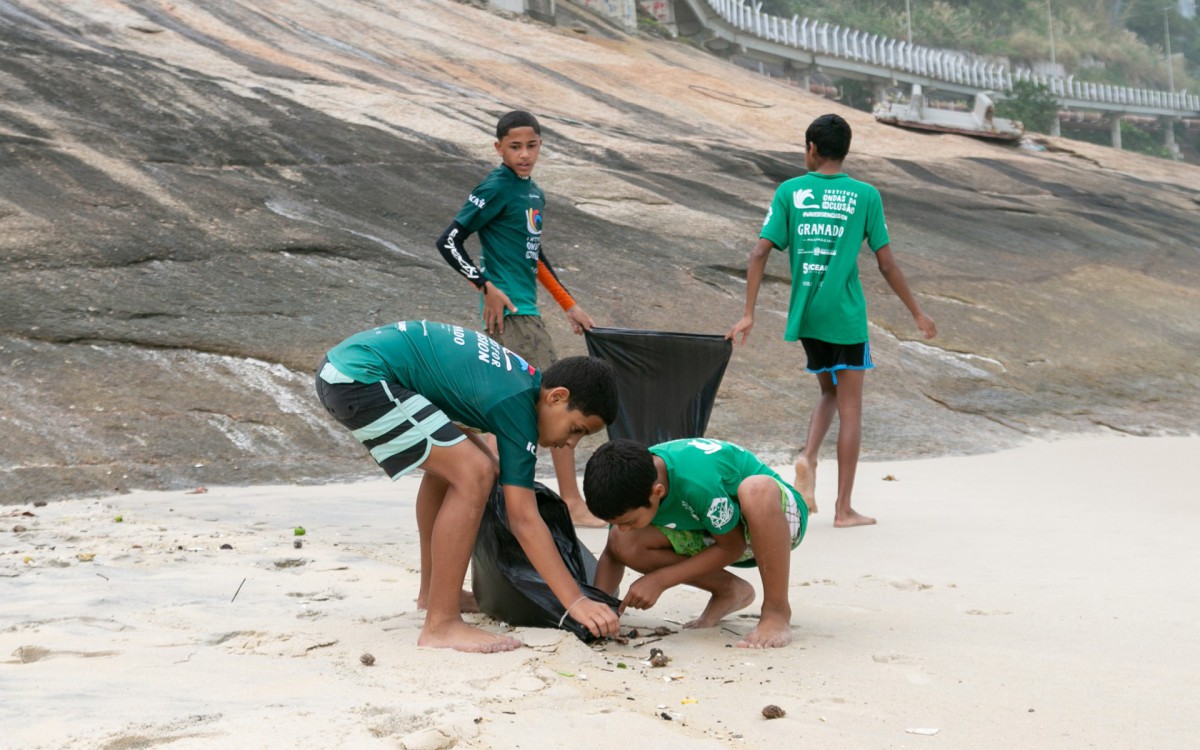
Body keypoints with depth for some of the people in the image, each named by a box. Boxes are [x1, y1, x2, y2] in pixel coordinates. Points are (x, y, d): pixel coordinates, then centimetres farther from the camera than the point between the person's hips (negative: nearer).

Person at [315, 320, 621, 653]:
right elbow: (523, 519, -15)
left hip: (341, 366, 11)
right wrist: (576, 602, -16)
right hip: (362, 376, -11)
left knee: (448, 462, 27)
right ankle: (441, 625, -13)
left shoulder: (521, 375, 14)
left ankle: (432, 591, 38)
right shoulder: (516, 404, -12)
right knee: (473, 475, -15)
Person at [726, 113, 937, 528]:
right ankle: (844, 508, 5)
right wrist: (917, 314, 10)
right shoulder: (865, 196, -2)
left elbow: (759, 253, -4)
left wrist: (747, 315, 0)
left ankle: (808, 455, -6)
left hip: (805, 316, 3)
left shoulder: (790, 191, 2)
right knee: (850, 408, 4)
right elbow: (887, 264, -1)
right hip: (846, 316, -3)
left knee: (829, 391, 22)